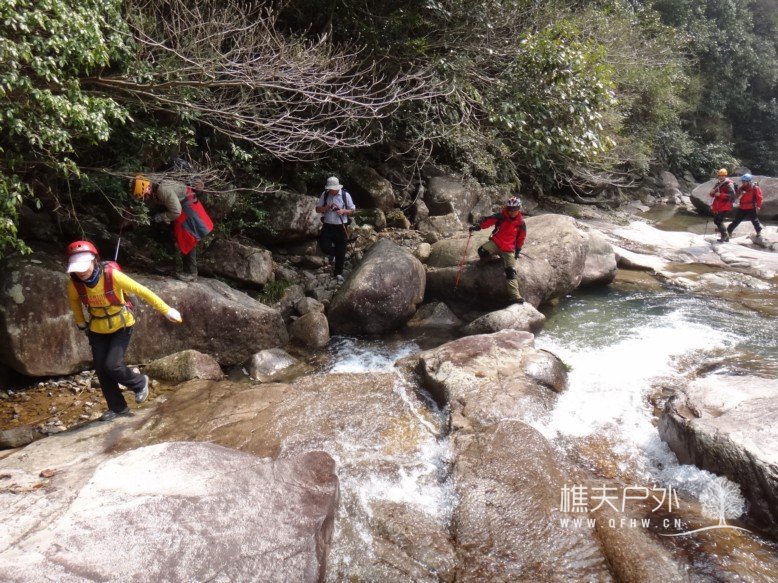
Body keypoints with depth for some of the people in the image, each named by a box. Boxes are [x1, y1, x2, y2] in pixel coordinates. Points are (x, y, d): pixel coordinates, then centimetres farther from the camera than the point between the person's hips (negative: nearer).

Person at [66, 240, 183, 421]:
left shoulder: (112, 275, -29)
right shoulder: (74, 283, -16)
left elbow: (142, 291, -23)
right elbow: (74, 300, 9)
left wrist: (166, 310, -20)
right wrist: (80, 322, 16)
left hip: (121, 325, -4)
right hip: (98, 329, 5)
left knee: (112, 365, -16)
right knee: (101, 370, 3)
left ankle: (139, 382, 15)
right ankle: (117, 407, 22)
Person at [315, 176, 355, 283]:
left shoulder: (345, 195, -5)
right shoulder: (324, 195, 0)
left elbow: (352, 210, 3)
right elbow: (318, 209, 4)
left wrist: (343, 211, -17)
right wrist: (328, 207, -15)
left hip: (341, 227, -1)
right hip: (327, 226, 1)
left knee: (340, 252, 4)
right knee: (323, 246, -13)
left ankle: (339, 273, 21)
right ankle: (332, 253, 25)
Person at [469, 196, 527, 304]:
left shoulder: (521, 223, 1)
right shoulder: (501, 216, -4)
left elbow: (521, 237, 11)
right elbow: (489, 221, -10)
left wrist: (518, 250, 11)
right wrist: (477, 227, -24)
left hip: (509, 249, 1)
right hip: (495, 242, 0)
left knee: (511, 272, -13)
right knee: (482, 251, -32)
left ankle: (515, 296, -16)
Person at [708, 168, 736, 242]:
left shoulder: (729, 184, -13)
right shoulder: (718, 183, 12)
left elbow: (732, 195, -22)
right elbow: (714, 193, 20)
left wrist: (720, 195, -28)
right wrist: (712, 193, -5)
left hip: (724, 206, -9)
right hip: (717, 206, 9)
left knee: (719, 221, -14)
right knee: (716, 220, 13)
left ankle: (725, 236, -3)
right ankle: (723, 233, 29)